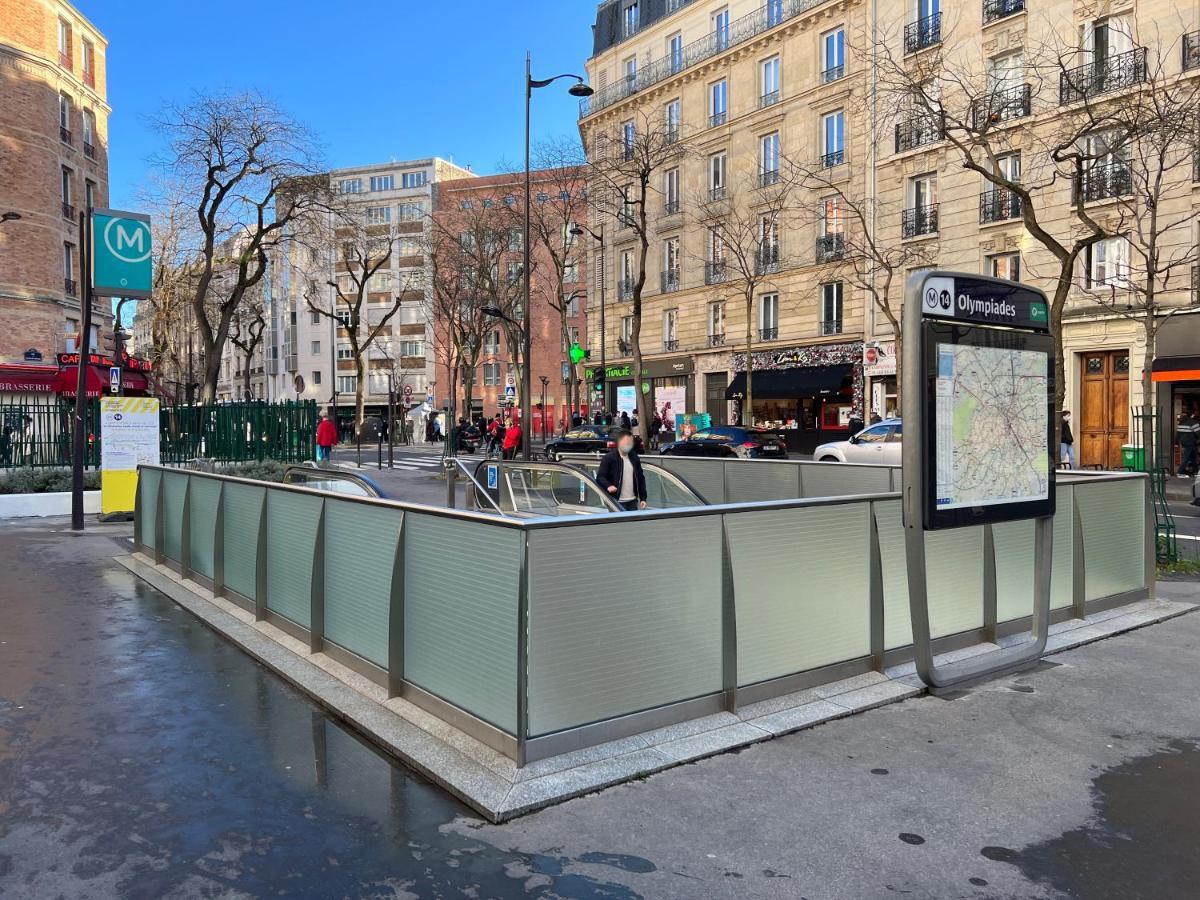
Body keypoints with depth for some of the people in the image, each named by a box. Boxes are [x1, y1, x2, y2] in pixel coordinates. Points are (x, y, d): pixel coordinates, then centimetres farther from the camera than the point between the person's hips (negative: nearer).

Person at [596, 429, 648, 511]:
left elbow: (640, 478, 16)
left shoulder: (634, 458, 13)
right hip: (617, 502, -6)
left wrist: (643, 498, 9)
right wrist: (608, 486, -28)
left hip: (633, 502, 6)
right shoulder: (609, 458, -5)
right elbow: (600, 477, -8)